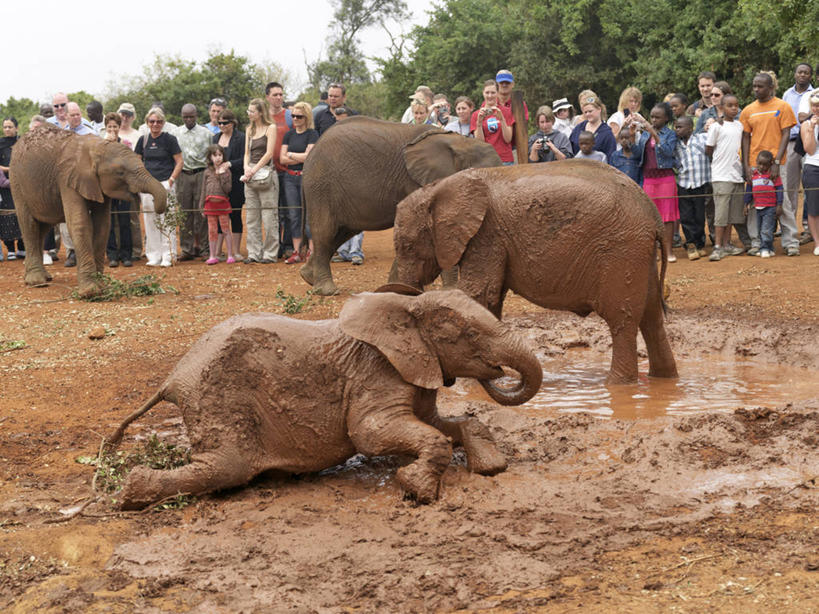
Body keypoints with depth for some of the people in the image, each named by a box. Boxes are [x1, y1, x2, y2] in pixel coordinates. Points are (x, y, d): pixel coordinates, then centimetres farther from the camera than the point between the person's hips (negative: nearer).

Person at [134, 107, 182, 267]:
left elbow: (179, 162, -3)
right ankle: (154, 256, 13)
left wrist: (171, 180, -10)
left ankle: (168, 256, 0)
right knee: (150, 221, 6)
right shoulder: (143, 140, 10)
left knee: (166, 220, -6)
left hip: (165, 183, -4)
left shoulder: (169, 139, -2)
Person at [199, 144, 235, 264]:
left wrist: (222, 175, -16)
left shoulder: (226, 171, 0)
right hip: (210, 204, 2)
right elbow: (203, 190, 10)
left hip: (222, 204, -2)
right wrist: (201, 207, 8)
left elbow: (227, 189, -9)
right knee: (212, 231, 5)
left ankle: (230, 255, 6)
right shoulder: (207, 172, 7)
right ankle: (213, 256, 10)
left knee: (226, 230, 0)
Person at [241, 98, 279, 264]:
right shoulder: (250, 129, 17)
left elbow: (269, 153, -8)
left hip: (266, 173, -6)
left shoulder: (271, 128, -1)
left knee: (269, 216, -5)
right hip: (250, 176, 6)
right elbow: (247, 153, 15)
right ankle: (254, 253, 9)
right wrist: (246, 168, -4)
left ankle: (270, 254, 0)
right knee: (251, 217, 5)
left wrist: (254, 170, -12)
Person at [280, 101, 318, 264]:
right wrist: (301, 158, -6)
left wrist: (291, 154, 0)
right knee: (294, 215, 4)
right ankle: (296, 252, 7)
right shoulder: (289, 134, 13)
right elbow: (282, 159, 6)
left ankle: (311, 251, 0)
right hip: (290, 177, 5)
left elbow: (309, 156, -12)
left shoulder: (312, 134, -2)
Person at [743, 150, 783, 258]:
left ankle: (765, 248, -4)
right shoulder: (753, 175, 8)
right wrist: (747, 204, 16)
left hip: (770, 208, -6)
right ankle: (769, 249, 18)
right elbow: (748, 189, 16)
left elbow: (779, 190, -4)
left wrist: (779, 205, -6)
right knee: (760, 230, 10)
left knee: (766, 230, -10)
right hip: (758, 208, 6)